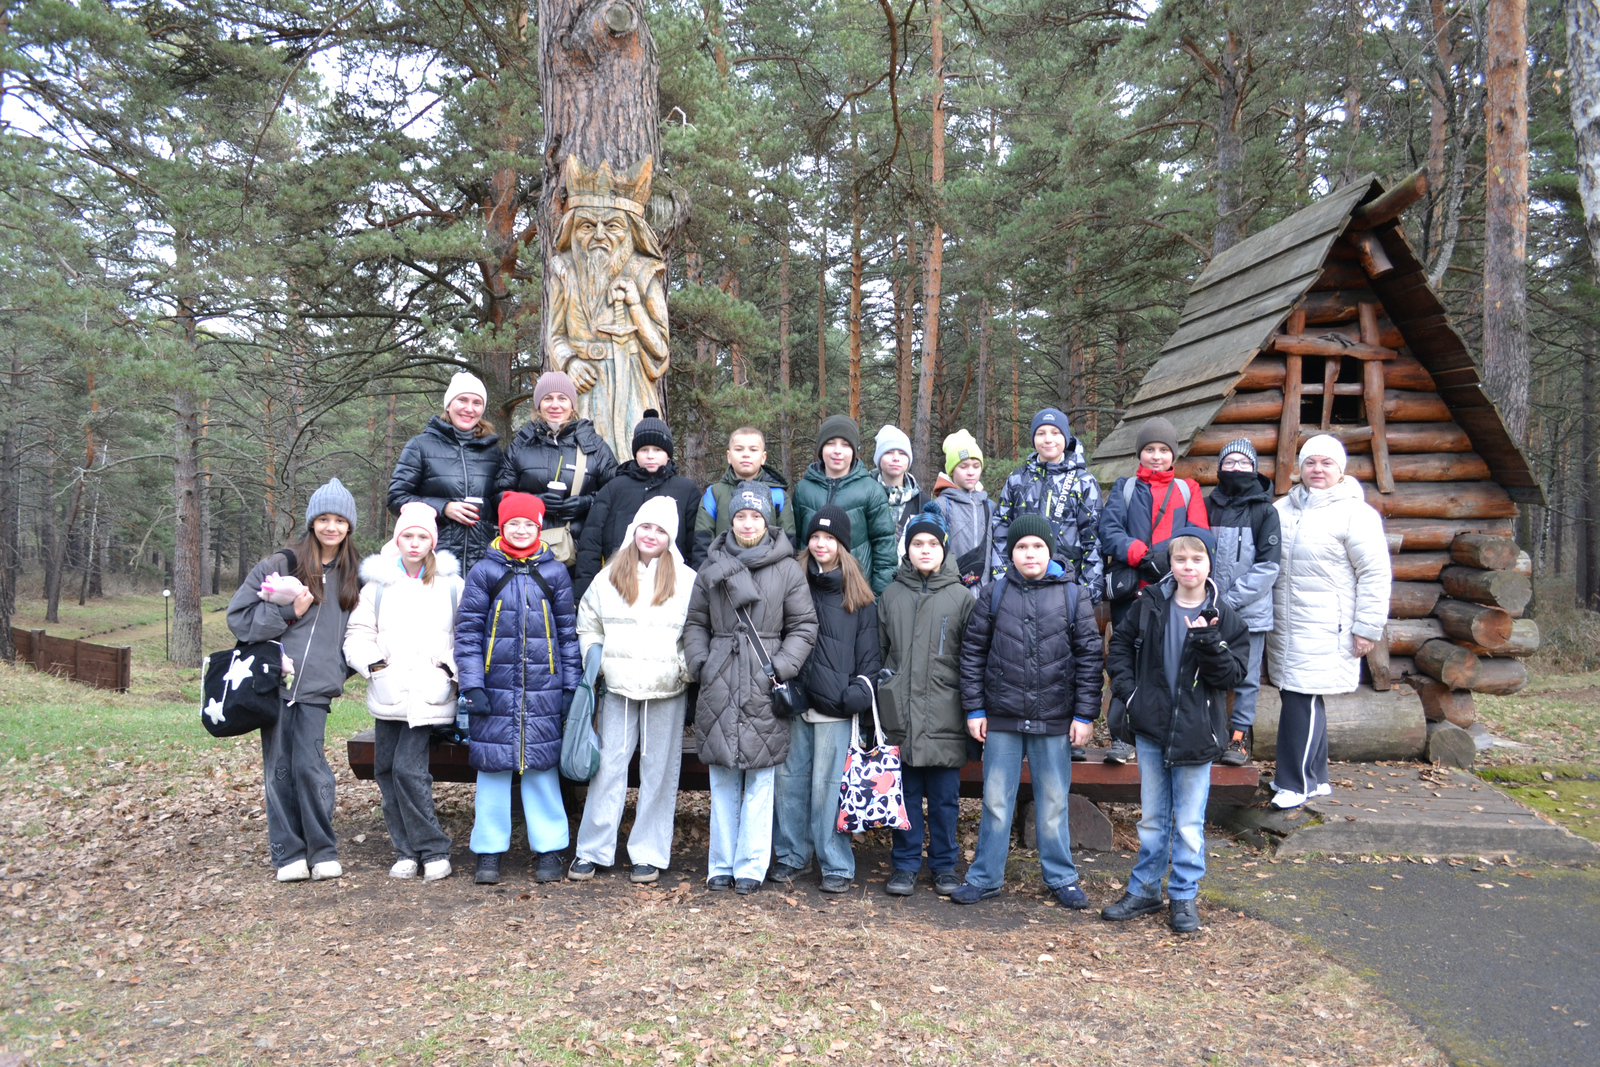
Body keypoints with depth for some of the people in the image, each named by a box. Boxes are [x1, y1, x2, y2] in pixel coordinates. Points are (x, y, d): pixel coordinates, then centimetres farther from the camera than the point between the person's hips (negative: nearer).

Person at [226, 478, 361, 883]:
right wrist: (288, 613, -11)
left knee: (309, 765, -8)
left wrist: (342, 666, 5)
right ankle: (288, 854, 14)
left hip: (317, 687, 1)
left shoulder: (355, 576, 9)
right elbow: (238, 615, 0)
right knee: (279, 770, 3)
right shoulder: (282, 564, 1)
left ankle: (323, 851, 5)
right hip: (275, 681, 0)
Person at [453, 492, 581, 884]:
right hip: (494, 689, 0)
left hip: (544, 690, 0)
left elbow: (568, 632, 9)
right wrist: (471, 685, -6)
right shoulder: (484, 571, 2)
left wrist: (572, 685, 5)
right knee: (493, 765, 5)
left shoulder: (554, 573, 6)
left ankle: (549, 850, 17)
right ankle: (489, 852, 18)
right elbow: (467, 631, 2)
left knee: (542, 764, 5)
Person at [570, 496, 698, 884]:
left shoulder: (687, 580, 3)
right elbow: (588, 626, 16)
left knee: (659, 772, 6)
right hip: (617, 690, 1)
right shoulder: (609, 577, 8)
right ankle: (591, 850, 14)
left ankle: (649, 855, 17)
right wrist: (596, 663, 4)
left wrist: (685, 670, -6)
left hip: (666, 692, -1)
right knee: (607, 767, 3)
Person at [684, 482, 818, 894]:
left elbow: (803, 626, 2)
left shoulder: (787, 569, 2)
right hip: (719, 689, 2)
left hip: (764, 690, -2)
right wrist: (700, 664, 1)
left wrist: (781, 668, -9)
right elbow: (695, 623, 15)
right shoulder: (712, 567, 10)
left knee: (759, 781, 2)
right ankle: (721, 865, 19)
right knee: (722, 781, 9)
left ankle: (751, 867, 12)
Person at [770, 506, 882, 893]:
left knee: (827, 785, -2)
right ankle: (792, 855, 22)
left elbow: (870, 651, 6)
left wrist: (860, 691, -7)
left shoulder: (858, 595, 6)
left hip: (834, 705, -3)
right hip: (793, 701, 3)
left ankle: (836, 865, 9)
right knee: (789, 779, 7)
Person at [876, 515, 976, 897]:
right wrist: (878, 700, 9)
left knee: (945, 797, 6)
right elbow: (877, 650, 13)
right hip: (901, 716, 2)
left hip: (944, 718, -1)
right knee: (905, 793, 8)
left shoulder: (961, 597, 3)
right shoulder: (891, 596, 9)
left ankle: (944, 866, 20)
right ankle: (905, 864, 20)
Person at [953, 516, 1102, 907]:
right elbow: (973, 651, 4)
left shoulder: (1073, 595, 0)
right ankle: (985, 877, 22)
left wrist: (1085, 714, -2)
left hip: (1054, 720, 0)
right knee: (996, 801, 10)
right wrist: (975, 709, 0)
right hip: (1002, 718, 1)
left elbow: (1090, 656, 1)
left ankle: (1061, 878, 28)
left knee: (1053, 803, 12)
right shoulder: (994, 593, 1)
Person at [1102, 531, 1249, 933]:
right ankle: (1144, 890, 27)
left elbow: (1233, 674, -7)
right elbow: (1120, 643, 11)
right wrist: (1126, 688, -2)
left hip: (1195, 734, -2)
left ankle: (1184, 896, 21)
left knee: (1189, 823, 6)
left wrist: (1208, 641, -23)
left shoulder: (1223, 616, -5)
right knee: (1151, 818, 15)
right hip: (1151, 728, 2)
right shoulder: (1149, 604, 0)